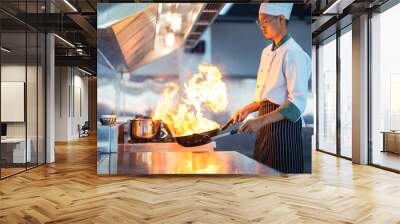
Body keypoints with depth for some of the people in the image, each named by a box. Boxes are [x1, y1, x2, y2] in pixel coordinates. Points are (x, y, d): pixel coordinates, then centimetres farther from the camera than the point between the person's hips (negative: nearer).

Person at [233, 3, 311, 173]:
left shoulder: (293, 53, -13)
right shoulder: (267, 52, 13)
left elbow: (297, 102, -21)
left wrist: (261, 120, -30)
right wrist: (247, 109, 7)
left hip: (283, 125, -8)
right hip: (266, 124, 8)